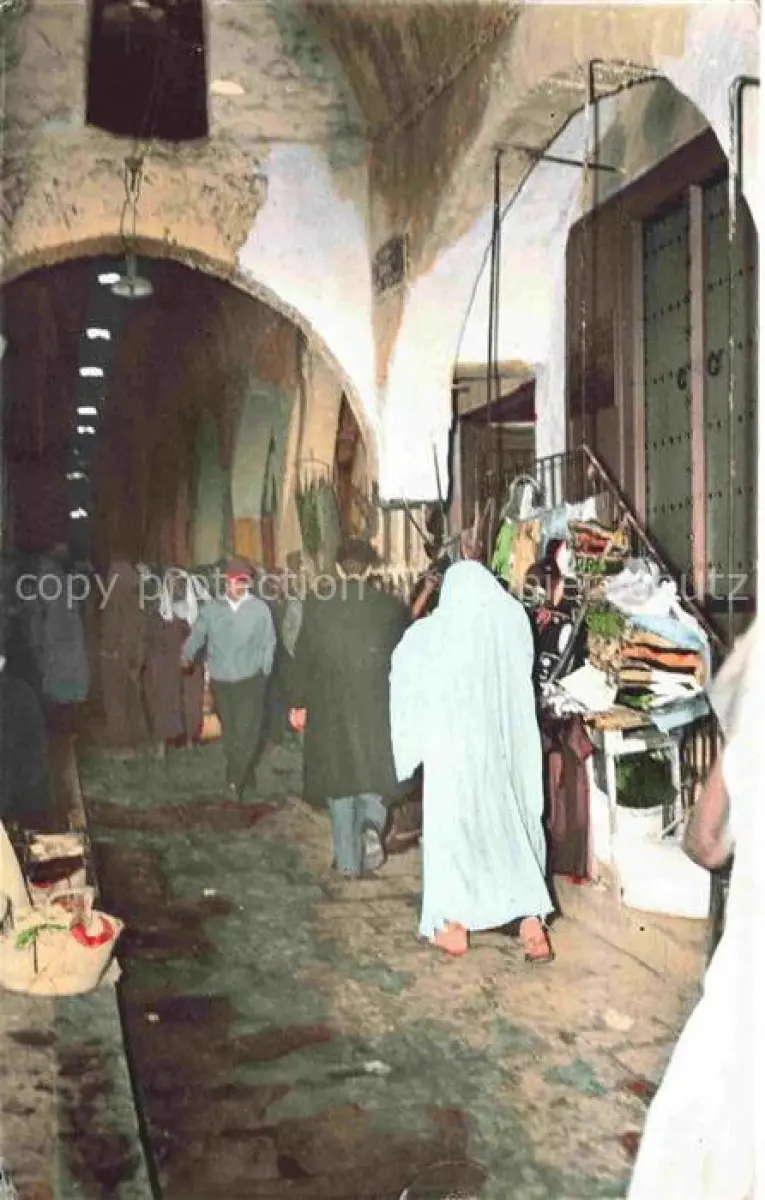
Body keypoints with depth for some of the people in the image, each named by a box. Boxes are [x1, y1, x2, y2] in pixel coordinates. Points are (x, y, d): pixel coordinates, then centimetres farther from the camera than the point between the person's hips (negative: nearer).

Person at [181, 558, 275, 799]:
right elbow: (197, 634, 3)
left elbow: (268, 643, 1)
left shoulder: (259, 608, -1)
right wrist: (187, 655, -8)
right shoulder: (212, 609, 4)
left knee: (247, 731, -10)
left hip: (250, 679, -3)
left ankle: (235, 781, -4)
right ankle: (239, 776, 26)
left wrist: (263, 671, -3)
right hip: (220, 680, 3)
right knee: (229, 731, 12)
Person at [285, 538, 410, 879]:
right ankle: (372, 825, -11)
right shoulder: (391, 607, -3)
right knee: (374, 775, 16)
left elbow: (303, 656, -1)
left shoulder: (316, 604, -4)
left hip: (330, 709, 0)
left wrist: (298, 703, 9)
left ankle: (348, 861, 16)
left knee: (338, 778, 11)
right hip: (378, 708, 0)